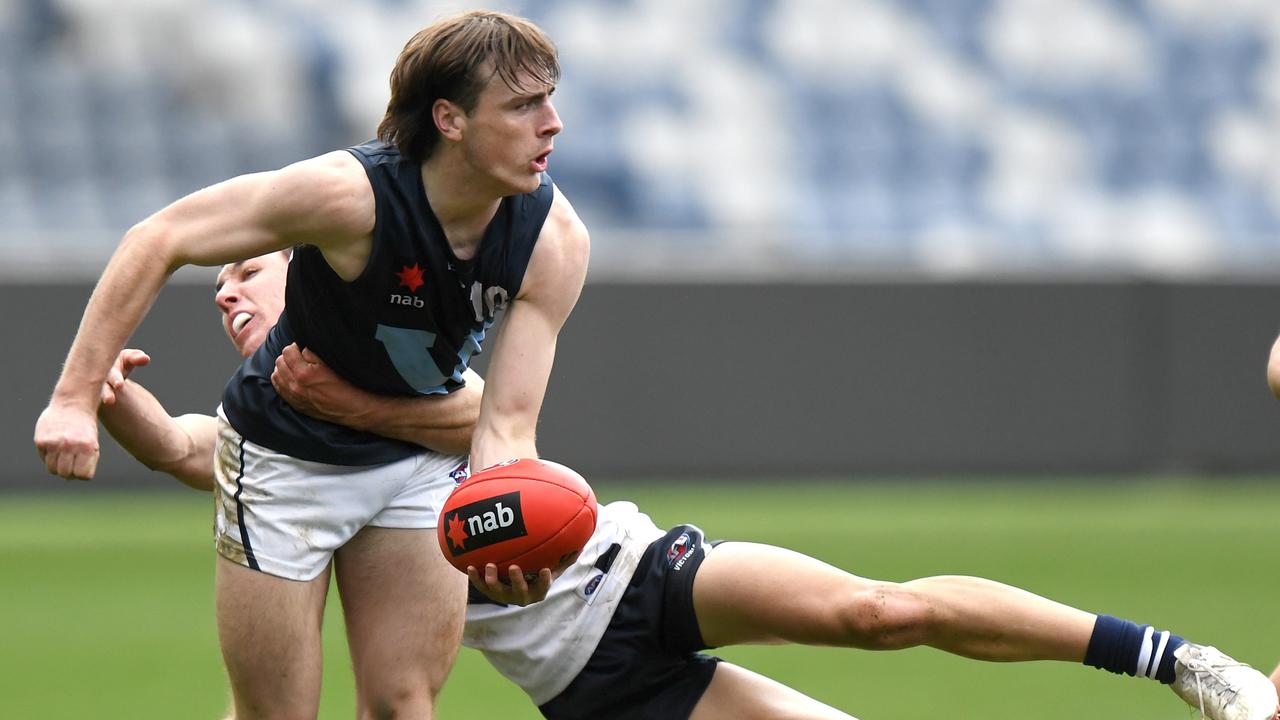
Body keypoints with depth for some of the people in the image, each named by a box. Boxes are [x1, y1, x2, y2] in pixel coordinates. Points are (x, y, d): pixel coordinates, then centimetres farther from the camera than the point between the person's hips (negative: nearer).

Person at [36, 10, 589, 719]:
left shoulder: (555, 241, -20)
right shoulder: (350, 194, -33)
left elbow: (505, 426, -21)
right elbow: (158, 241, -25)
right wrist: (77, 396, -29)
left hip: (420, 458, 4)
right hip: (287, 455, -4)